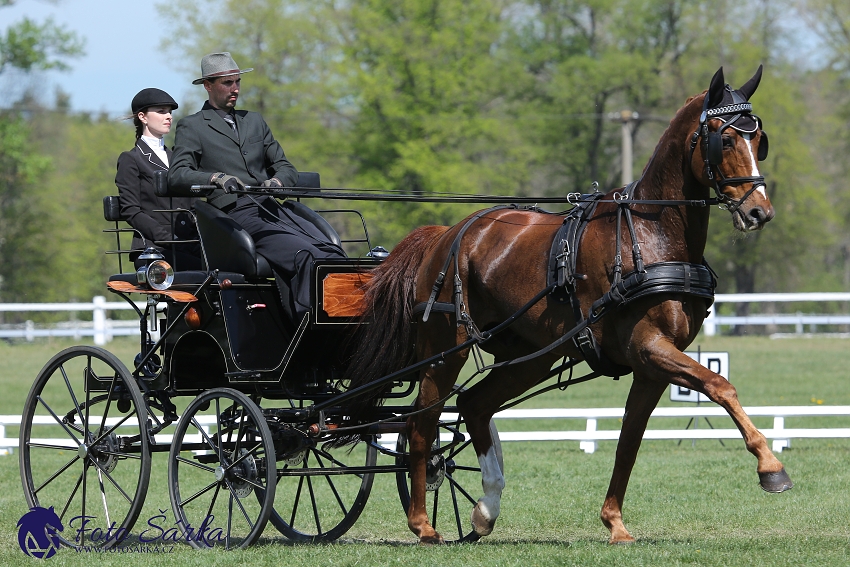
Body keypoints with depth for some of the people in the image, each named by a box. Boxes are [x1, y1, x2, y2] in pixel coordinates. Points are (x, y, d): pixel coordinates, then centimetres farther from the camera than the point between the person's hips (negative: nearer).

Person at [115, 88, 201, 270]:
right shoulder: (130, 160, 8)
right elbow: (131, 212, -2)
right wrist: (168, 238, -15)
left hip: (189, 245, 5)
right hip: (153, 247, -5)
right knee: (201, 270, -34)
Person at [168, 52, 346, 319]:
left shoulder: (255, 121, 27)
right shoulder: (191, 127, 10)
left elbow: (286, 167, 24)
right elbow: (176, 176, -4)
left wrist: (277, 181, -1)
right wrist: (217, 178, -22)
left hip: (271, 208, 6)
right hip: (237, 215, -6)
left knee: (333, 254, -21)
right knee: (304, 256, -31)